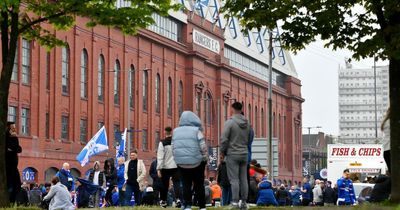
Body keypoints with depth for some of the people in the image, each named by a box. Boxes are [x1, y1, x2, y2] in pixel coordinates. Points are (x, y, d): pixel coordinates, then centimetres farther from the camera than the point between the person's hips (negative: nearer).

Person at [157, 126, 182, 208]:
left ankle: (163, 201, 21)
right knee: (176, 183, -2)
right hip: (176, 167, 1)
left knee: (164, 185, 12)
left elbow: (160, 157, -9)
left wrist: (159, 169, -8)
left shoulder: (162, 143, -5)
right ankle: (178, 199, -22)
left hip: (166, 167, -1)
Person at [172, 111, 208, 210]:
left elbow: (173, 148, 7)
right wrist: (204, 159, 6)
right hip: (196, 162, -3)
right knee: (199, 185, 9)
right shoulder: (196, 131, -7)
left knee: (186, 185, 9)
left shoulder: (175, 131, 5)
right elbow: (203, 147, -8)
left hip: (181, 163, 3)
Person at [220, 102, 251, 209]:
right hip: (244, 154, 5)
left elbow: (224, 138, -13)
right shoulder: (247, 124, 6)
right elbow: (249, 139, 7)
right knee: (244, 179, 7)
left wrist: (223, 151, -1)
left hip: (232, 154, -5)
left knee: (234, 179, -4)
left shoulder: (230, 122, -12)